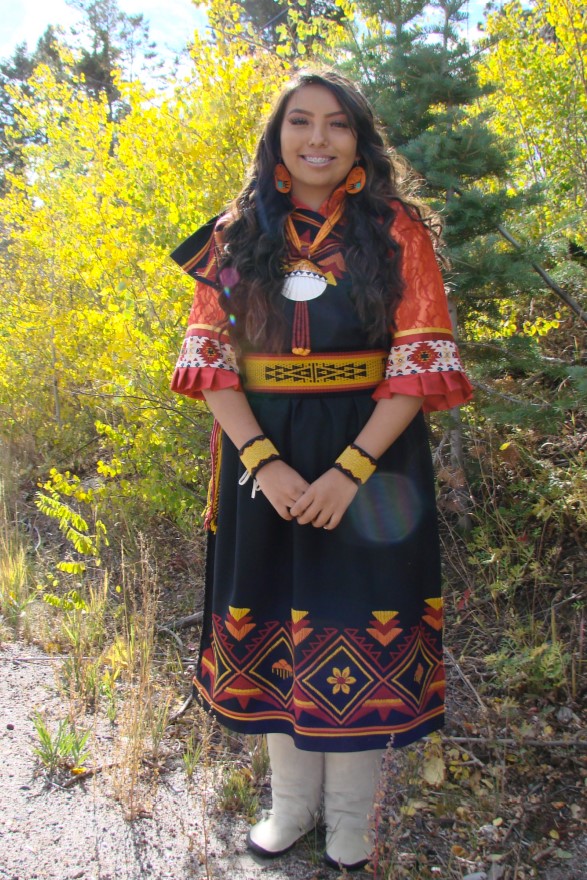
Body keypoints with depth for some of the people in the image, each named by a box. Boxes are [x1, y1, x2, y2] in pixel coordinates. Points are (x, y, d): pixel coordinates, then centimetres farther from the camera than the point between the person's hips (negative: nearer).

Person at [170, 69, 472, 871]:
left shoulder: (397, 231, -1)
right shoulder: (236, 235, 5)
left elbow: (420, 359, -7)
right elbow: (210, 354, -1)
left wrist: (351, 468, -18)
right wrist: (263, 462, -15)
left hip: (370, 459, -2)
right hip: (264, 463, 3)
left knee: (361, 636, 6)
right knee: (277, 630, 12)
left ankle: (351, 823, 29)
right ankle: (292, 802, 35)